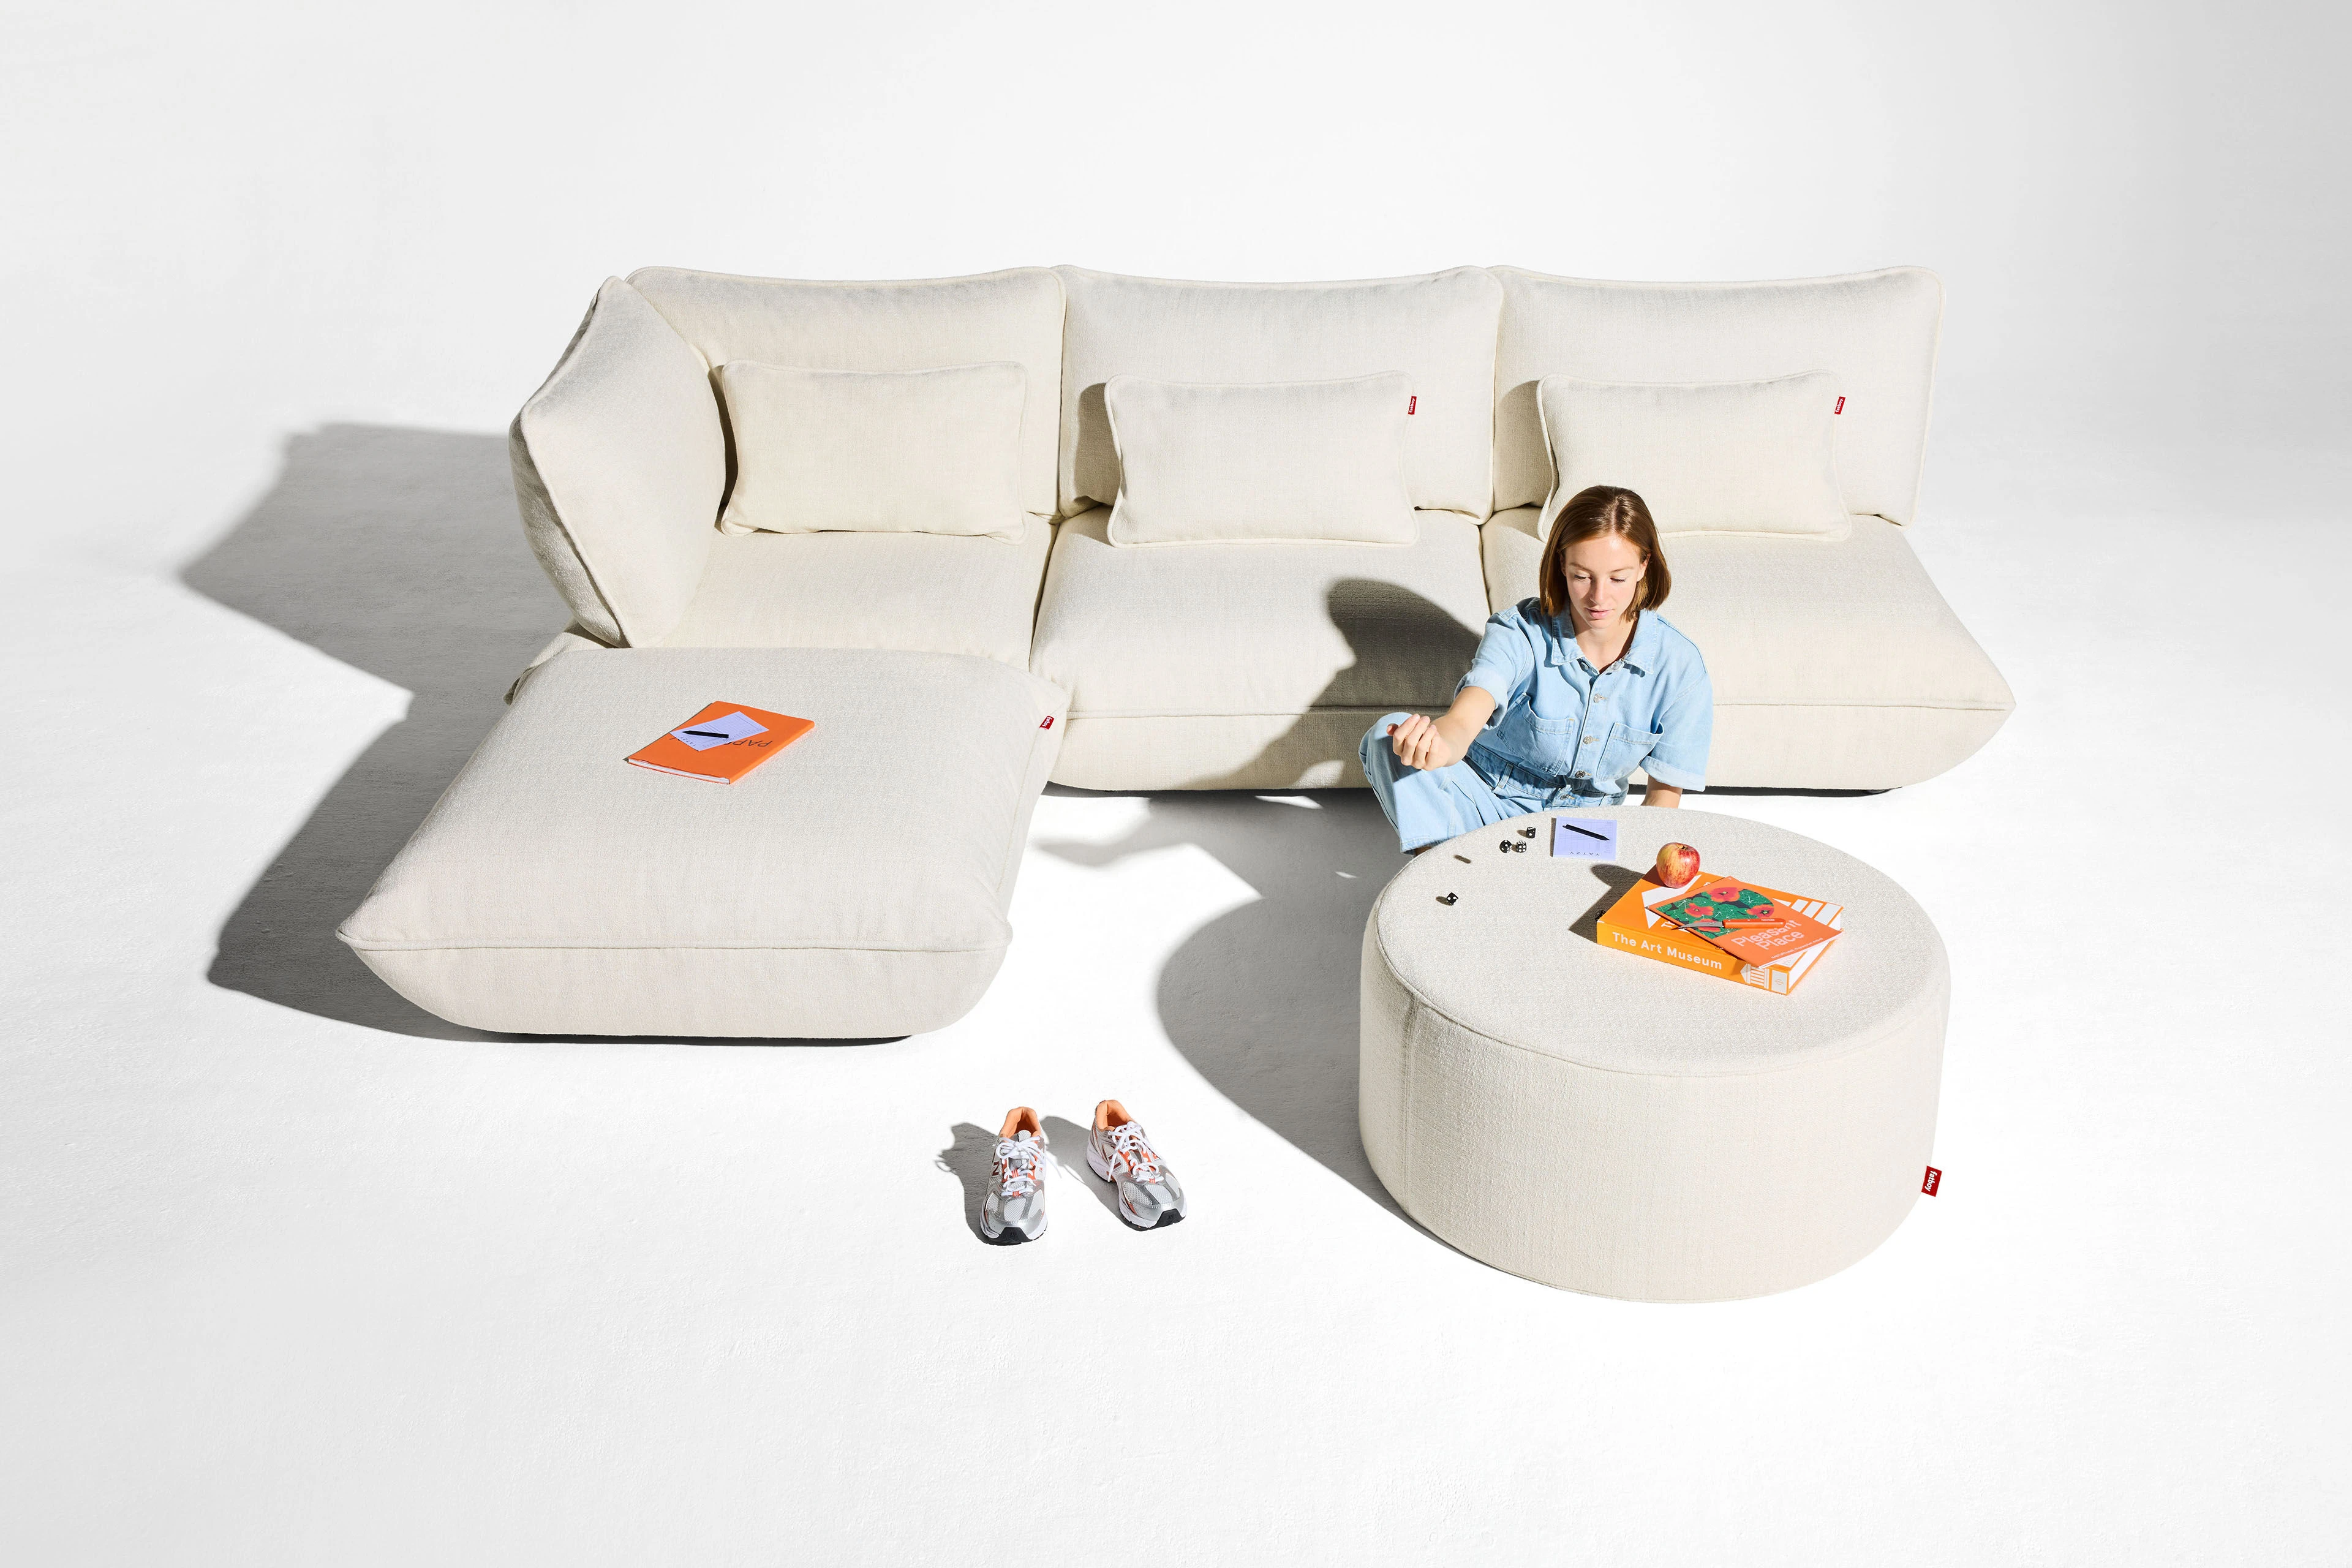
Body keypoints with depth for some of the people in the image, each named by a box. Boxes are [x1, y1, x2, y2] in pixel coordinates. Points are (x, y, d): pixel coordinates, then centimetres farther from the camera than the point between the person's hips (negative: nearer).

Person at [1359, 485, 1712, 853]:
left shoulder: (1679, 664, -13)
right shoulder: (1519, 632, -19)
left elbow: (1666, 788, -1)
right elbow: (1464, 720, -38)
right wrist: (1440, 746, -63)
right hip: (1488, 797, -1)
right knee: (1388, 734, -29)